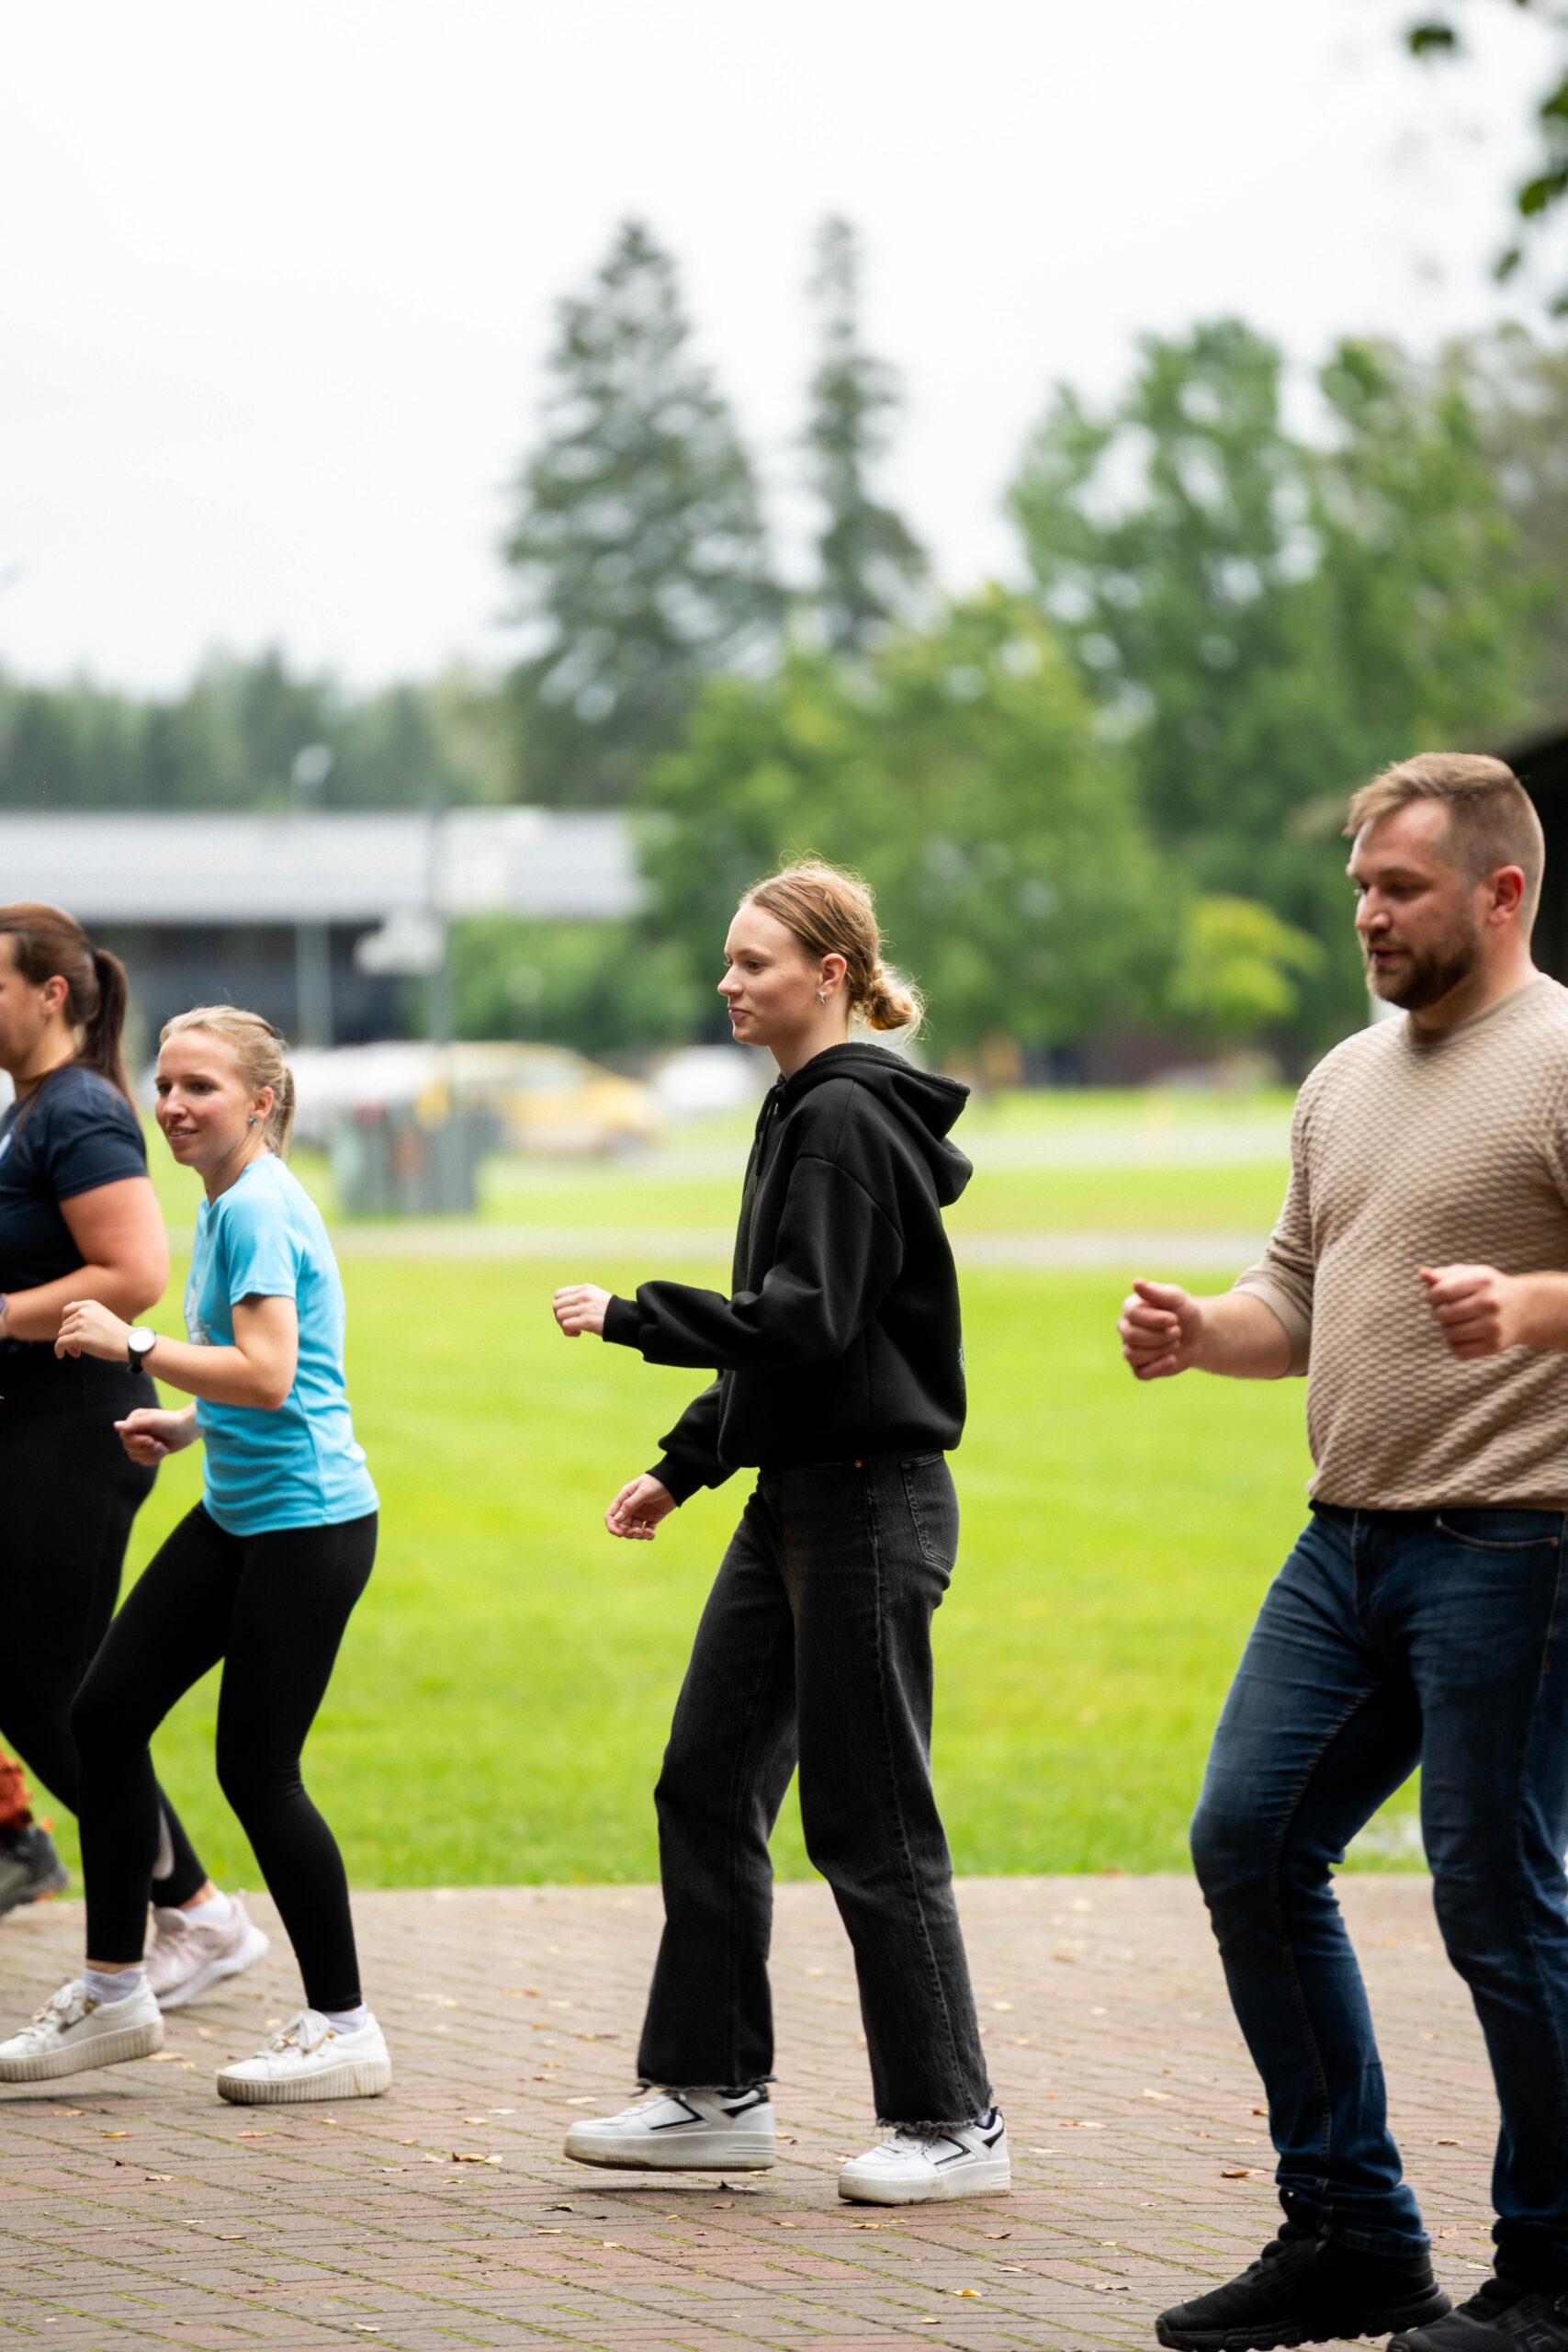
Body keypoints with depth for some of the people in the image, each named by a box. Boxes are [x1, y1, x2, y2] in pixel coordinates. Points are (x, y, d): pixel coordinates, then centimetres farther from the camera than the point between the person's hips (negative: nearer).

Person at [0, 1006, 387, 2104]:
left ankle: (345, 2030, 8)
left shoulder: (259, 1209, -16)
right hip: (236, 1514, 10)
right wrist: (189, 1423, 12)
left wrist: (133, 1346, -18)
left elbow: (269, 1375, -25)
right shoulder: (227, 1202, 13)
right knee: (106, 1711, 7)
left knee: (257, 1767, -4)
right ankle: (114, 1992, 16)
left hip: (306, 1523, -10)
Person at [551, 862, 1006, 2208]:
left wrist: (632, 1316, -17)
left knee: (869, 1820, -4)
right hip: (797, 1495, 10)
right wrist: (683, 1467, 20)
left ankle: (952, 2122, 3)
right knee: (709, 1783, 10)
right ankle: (716, 2094, 16)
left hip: (871, 1503, -10)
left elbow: (807, 1322, -23)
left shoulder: (847, 1119, -15)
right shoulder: (806, 1113, 16)